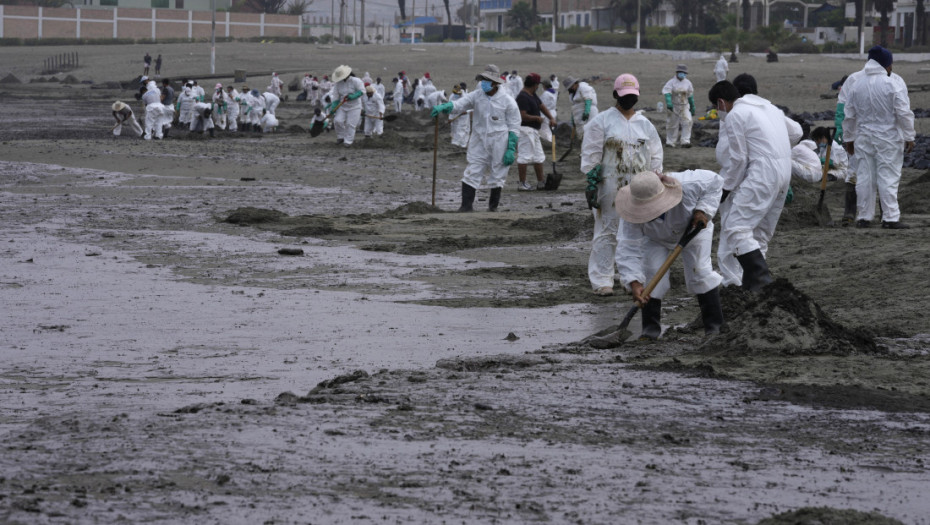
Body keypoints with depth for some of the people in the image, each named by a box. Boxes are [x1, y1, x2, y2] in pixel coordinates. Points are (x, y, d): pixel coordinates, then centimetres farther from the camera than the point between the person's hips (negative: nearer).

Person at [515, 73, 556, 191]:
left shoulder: (532, 95, 13)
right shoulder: (523, 97, -19)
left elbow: (542, 106, 20)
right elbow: (523, 116, -25)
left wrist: (551, 118, 8)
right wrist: (538, 118, -13)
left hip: (533, 131, 11)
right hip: (525, 129, -11)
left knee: (538, 156, 16)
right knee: (525, 156, -8)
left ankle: (540, 181, 23)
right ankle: (522, 183, -5)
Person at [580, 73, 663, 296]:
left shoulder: (645, 125, 13)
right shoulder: (601, 121, -1)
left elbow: (655, 157, 16)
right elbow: (591, 156, -3)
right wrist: (592, 184, -9)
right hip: (610, 186, -4)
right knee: (607, 231, -4)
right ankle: (601, 280, -2)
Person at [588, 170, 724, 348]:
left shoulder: (689, 185, -42)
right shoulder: (633, 216, -39)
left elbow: (715, 181, -23)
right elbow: (628, 248, -39)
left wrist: (704, 210, -35)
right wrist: (634, 283, -50)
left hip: (692, 228, -1)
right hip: (656, 239, 1)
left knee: (700, 271, -12)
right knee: (651, 273, -15)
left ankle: (714, 326, -1)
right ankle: (651, 328, -5)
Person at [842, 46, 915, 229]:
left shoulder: (856, 85, 4)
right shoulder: (894, 83, -11)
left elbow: (849, 115, 11)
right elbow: (904, 113, -12)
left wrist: (848, 138, 21)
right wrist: (909, 137, -4)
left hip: (864, 139, 4)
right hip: (888, 138, -4)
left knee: (864, 177, 8)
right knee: (888, 177, -2)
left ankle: (864, 217, 11)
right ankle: (890, 218, -3)